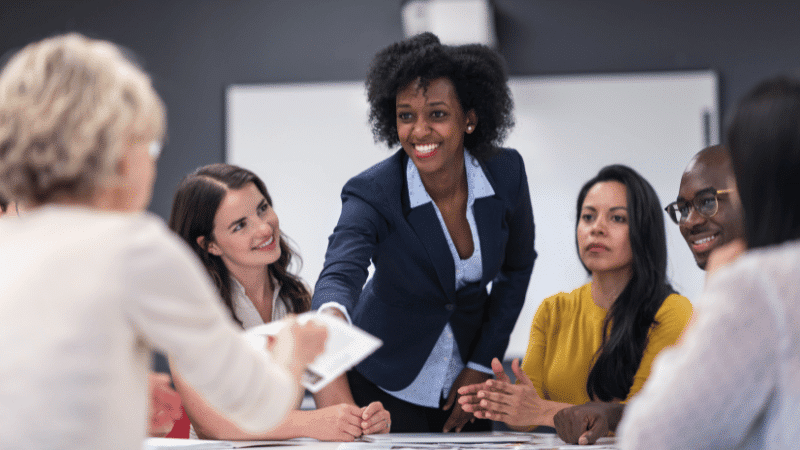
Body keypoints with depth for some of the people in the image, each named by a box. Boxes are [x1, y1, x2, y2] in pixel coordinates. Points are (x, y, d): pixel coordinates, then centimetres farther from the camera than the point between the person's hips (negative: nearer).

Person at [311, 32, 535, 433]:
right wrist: (331, 317, -64)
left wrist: (481, 366, -2)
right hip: (385, 384, -3)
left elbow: (517, 266, 2)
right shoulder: (372, 193, -24)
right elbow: (340, 273, -39)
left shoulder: (506, 173, -13)